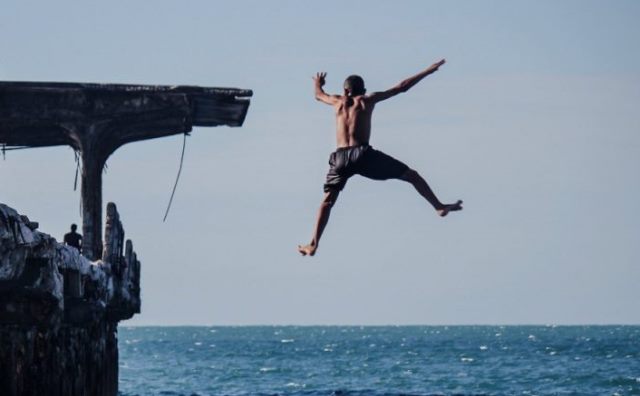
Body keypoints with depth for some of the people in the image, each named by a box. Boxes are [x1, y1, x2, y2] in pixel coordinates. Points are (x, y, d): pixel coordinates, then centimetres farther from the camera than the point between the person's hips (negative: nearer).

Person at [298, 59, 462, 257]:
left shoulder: (338, 101, 21)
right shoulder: (368, 99, 13)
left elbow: (319, 95, 43)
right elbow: (402, 87, 16)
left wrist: (318, 83, 66)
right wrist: (429, 71, 23)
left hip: (340, 157, 3)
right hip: (362, 154, -3)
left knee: (327, 201, 12)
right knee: (411, 175, 10)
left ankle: (313, 245, 1)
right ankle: (440, 207, 8)